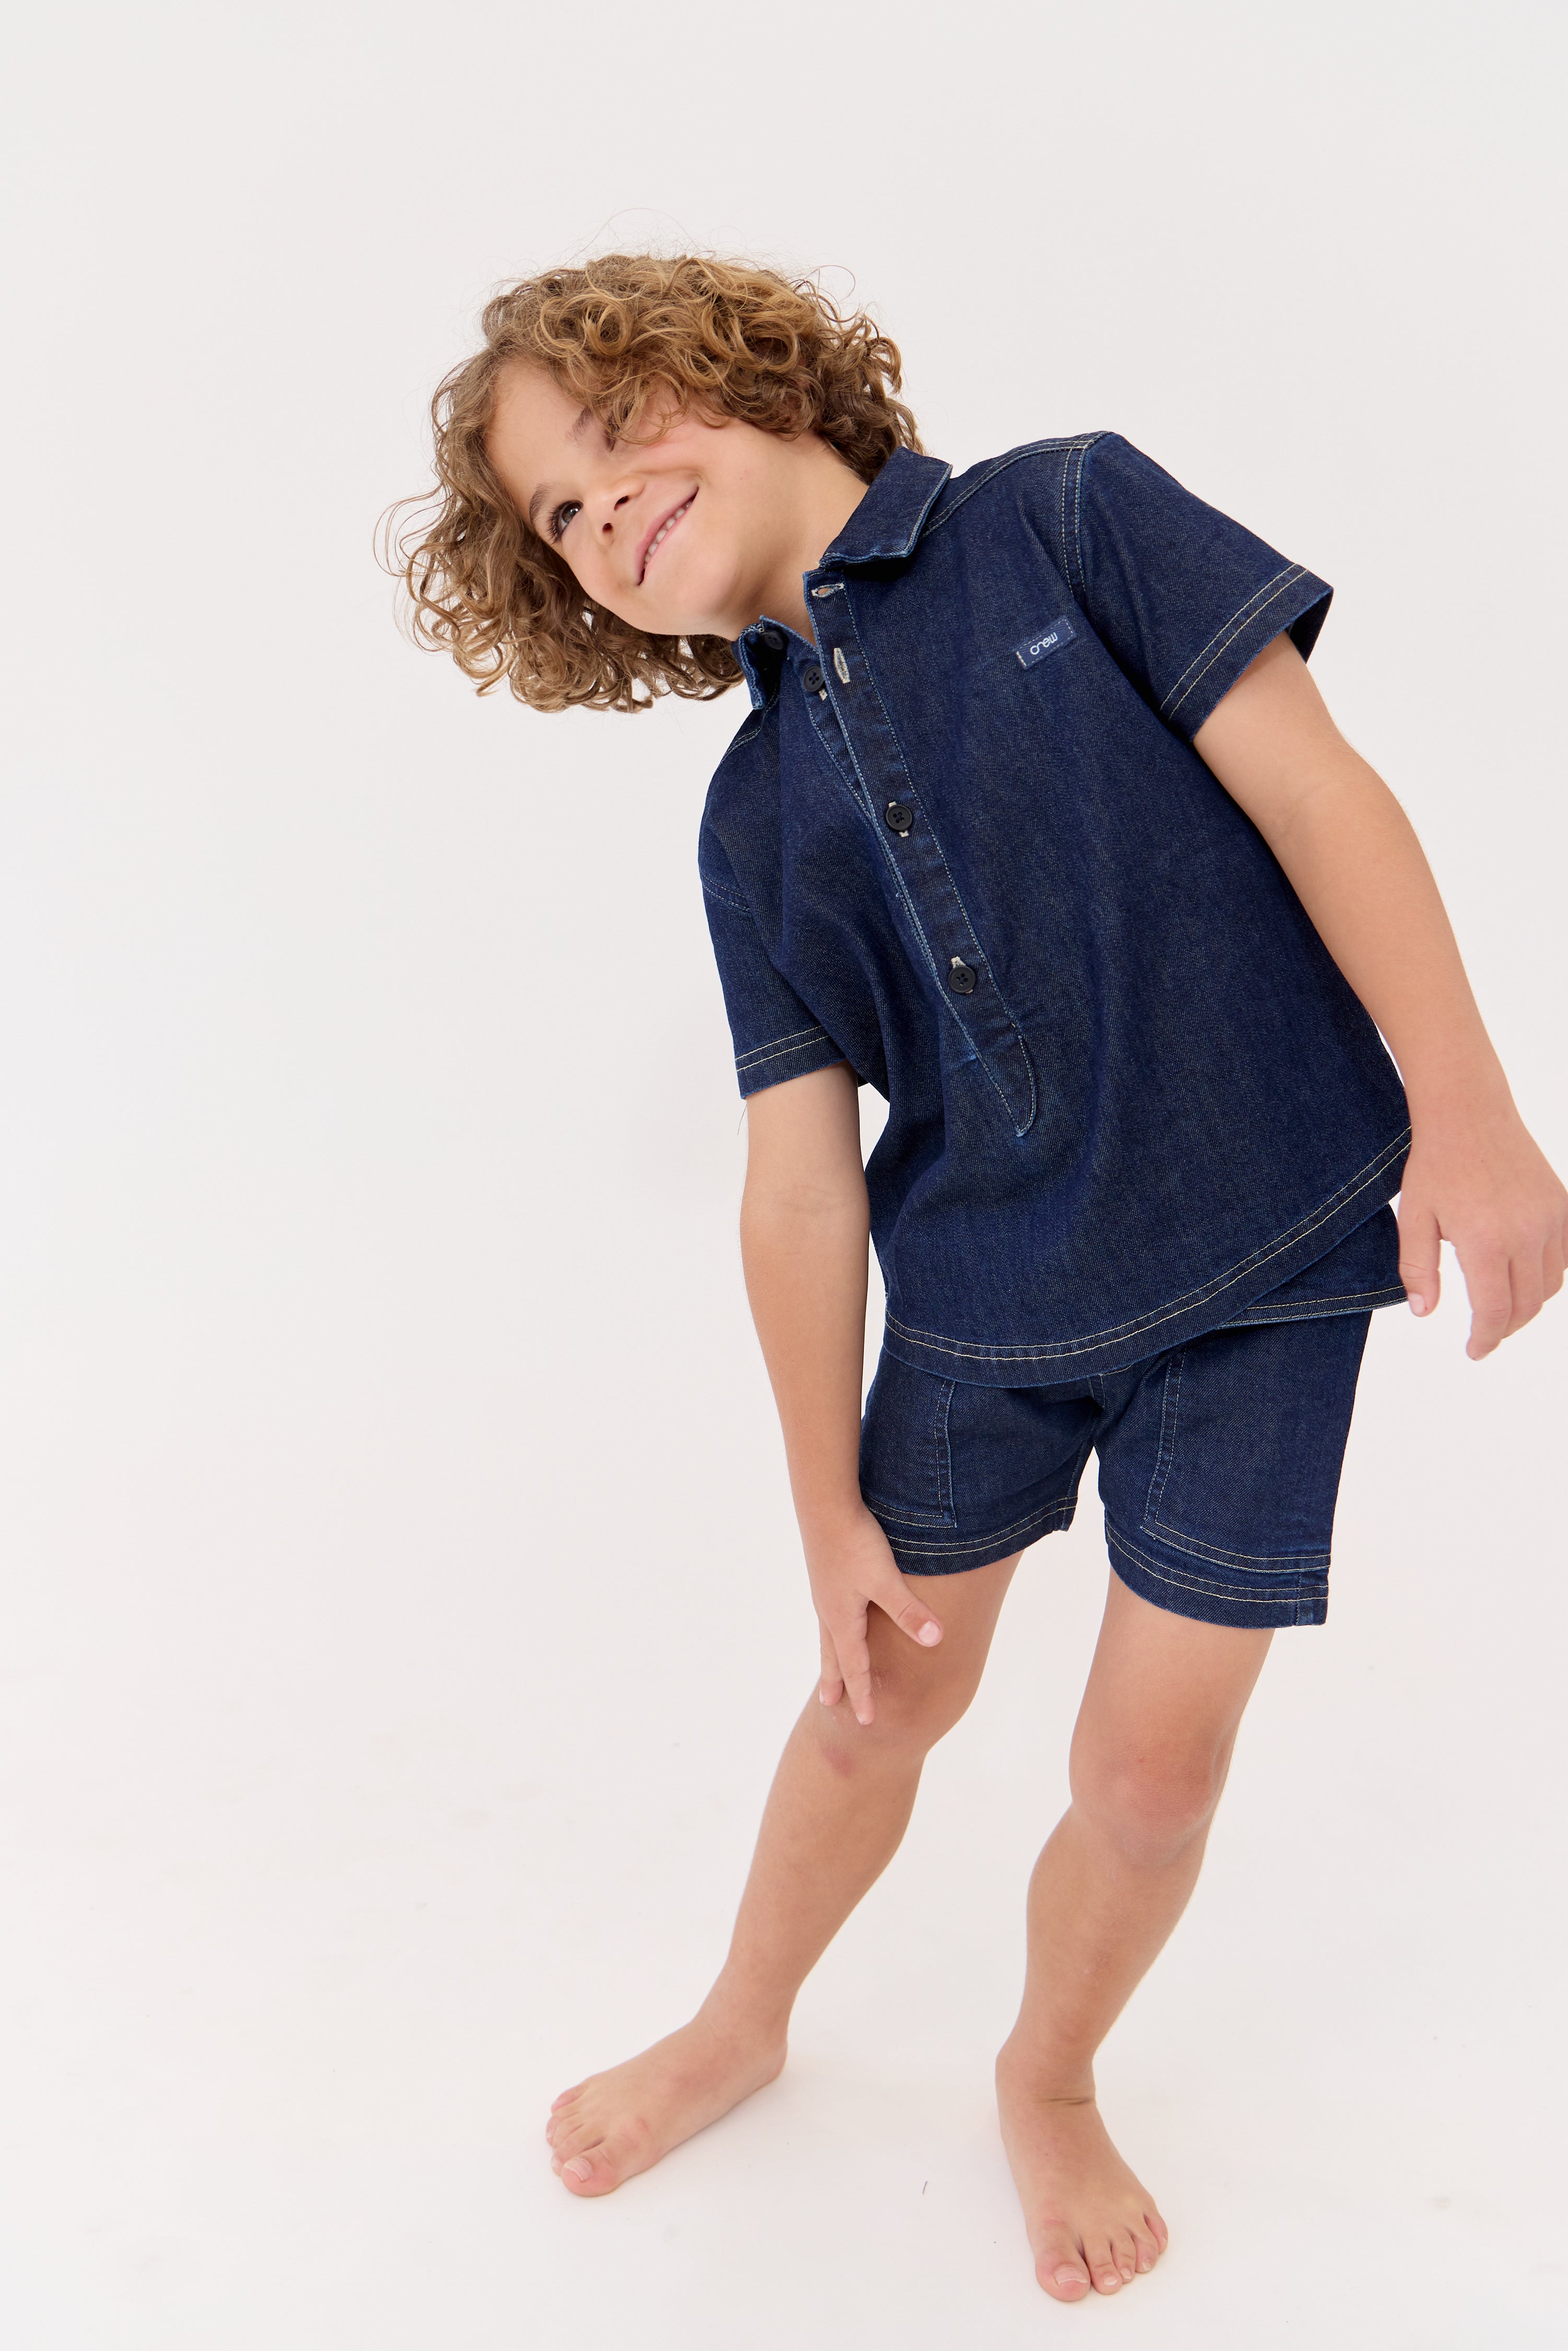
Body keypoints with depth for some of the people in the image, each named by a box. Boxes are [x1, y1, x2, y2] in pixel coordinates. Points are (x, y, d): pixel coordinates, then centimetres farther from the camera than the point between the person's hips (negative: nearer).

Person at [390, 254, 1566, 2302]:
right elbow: (802, 1180, 0)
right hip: (979, 1296, 3)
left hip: (1261, 1256, -2)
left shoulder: (1069, 518, -6)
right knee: (884, 1695, 16)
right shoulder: (755, 815, 2)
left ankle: (1050, 2079, 36)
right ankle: (744, 2027, 45)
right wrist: (831, 1512, 0)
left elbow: (1313, 788, -10)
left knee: (1151, 1771, 5)